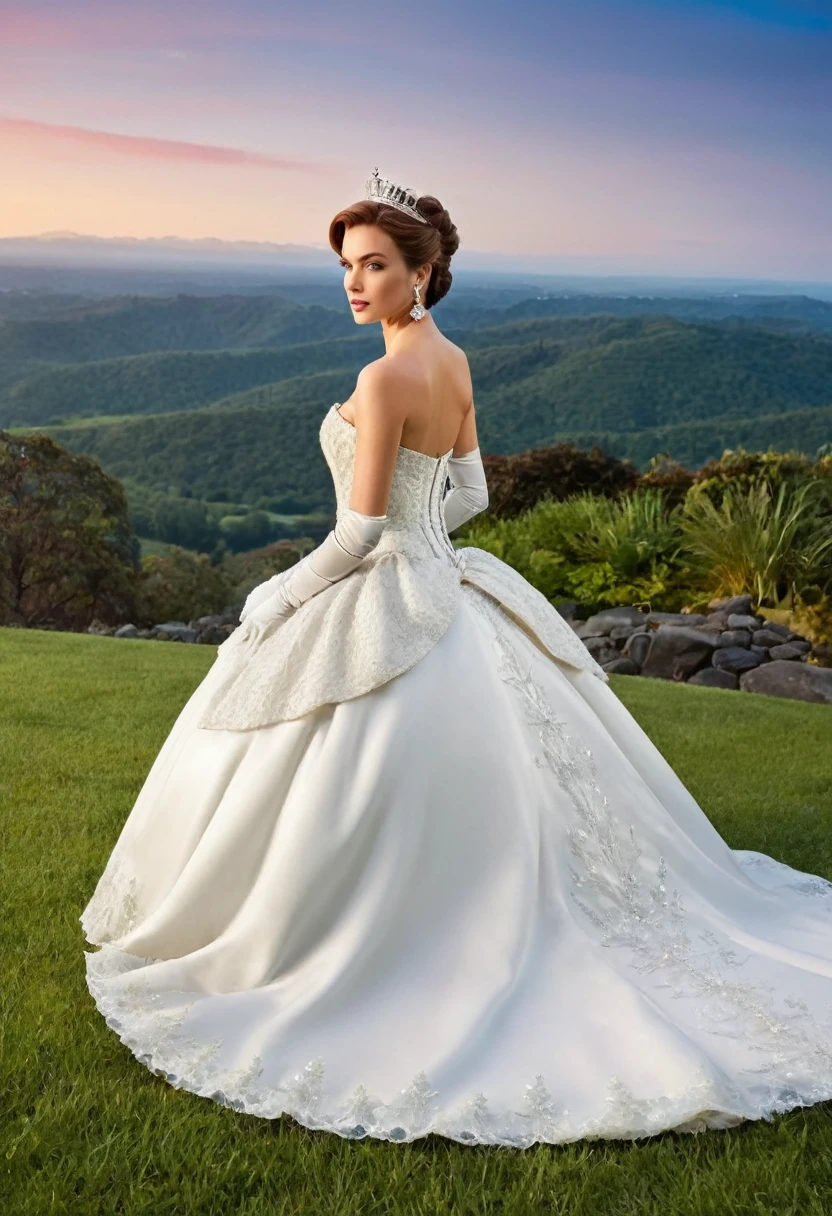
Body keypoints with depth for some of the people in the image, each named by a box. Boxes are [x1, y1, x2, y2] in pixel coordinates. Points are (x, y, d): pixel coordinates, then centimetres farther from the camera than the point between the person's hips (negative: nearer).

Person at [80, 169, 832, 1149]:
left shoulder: (385, 378, -20)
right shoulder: (454, 361, 6)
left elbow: (360, 532, -20)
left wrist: (278, 599, -8)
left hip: (378, 608, -9)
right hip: (445, 592, 9)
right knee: (494, 782, 19)